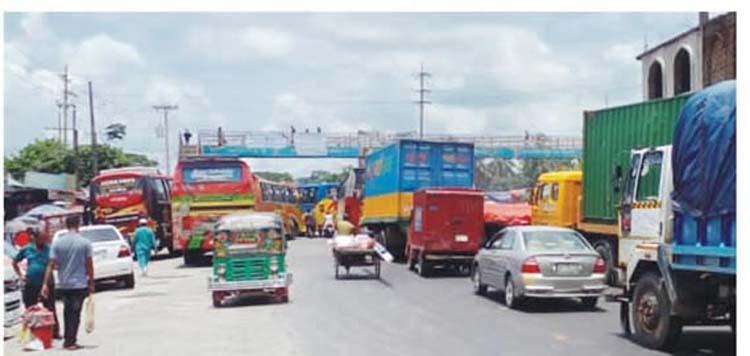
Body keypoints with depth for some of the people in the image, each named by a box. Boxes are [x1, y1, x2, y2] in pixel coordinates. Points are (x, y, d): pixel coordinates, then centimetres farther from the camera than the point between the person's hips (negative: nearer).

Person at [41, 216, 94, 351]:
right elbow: (89, 265, -5)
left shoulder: (57, 242, -2)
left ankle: (67, 340, 20)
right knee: (75, 313, 3)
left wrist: (45, 284, -2)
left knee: (67, 312, 16)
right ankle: (71, 342, 1)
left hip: (63, 284, 3)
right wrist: (91, 283, 4)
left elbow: (51, 265, -5)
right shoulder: (85, 242, -7)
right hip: (79, 284, -3)